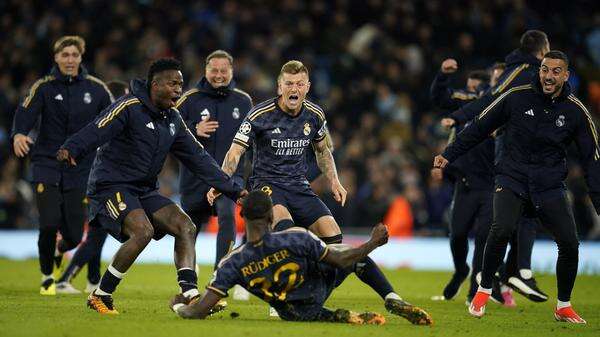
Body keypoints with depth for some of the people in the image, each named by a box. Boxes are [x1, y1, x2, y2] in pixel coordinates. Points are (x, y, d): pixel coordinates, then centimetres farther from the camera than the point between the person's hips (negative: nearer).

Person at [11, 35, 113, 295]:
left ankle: (59, 250, 39)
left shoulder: (96, 88, 4)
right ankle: (47, 277, 7)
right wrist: (19, 134, -36)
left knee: (73, 235, 0)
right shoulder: (43, 87, -1)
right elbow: (26, 113, -15)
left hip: (80, 170, 2)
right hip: (47, 166, -2)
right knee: (49, 223, -17)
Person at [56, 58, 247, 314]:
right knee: (143, 231, -28)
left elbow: (198, 159, 15)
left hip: (144, 190, 8)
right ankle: (100, 297, -15)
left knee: (186, 226, -6)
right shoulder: (131, 107, -13)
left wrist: (233, 190, 12)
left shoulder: (173, 120, 11)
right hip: (112, 185, -8)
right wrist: (71, 149, -48)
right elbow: (97, 130, -28)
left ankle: (190, 295, -13)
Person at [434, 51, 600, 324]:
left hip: (550, 186, 2)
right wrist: (449, 155, 4)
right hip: (512, 178, -2)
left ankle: (564, 307, 14)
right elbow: (480, 127, 6)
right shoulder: (517, 98, -5)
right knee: (502, 229, -28)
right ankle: (484, 291, -7)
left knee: (570, 244, -9)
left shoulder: (575, 111, 0)